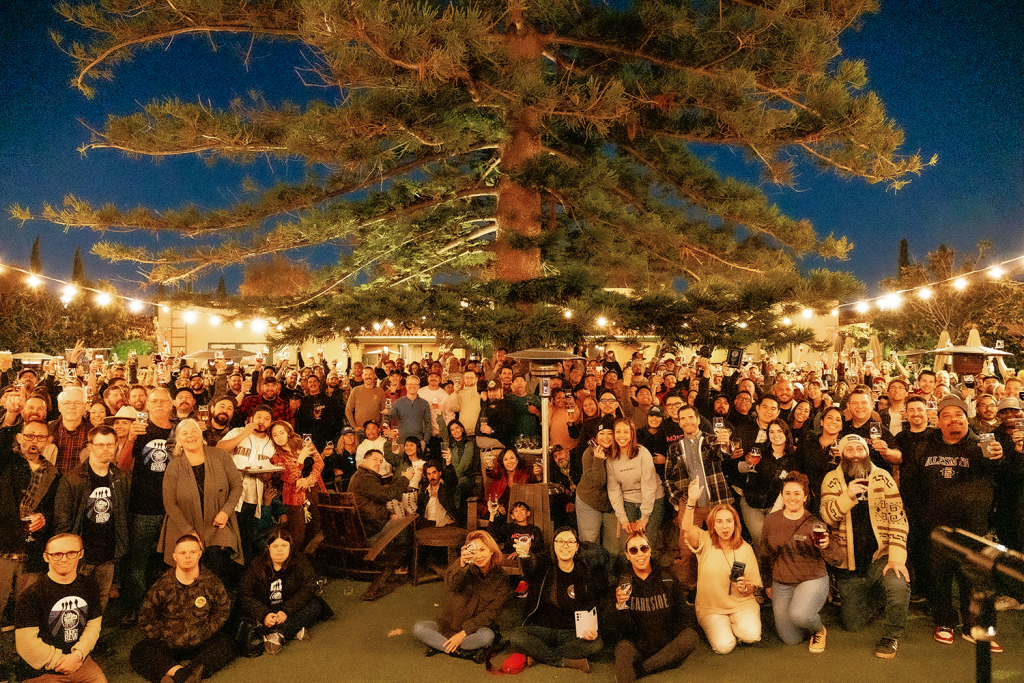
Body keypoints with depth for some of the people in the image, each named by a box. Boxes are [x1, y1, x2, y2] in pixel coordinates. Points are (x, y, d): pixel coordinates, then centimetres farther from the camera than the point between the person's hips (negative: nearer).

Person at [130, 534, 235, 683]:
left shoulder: (211, 582, -4)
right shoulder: (162, 585, -5)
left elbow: (222, 610, 6)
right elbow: (146, 619, 5)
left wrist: (203, 635, -4)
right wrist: (165, 638, -5)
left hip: (202, 644, -1)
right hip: (168, 645, 1)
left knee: (227, 647, -27)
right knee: (138, 652, -25)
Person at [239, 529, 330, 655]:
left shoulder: (300, 562, -5)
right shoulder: (256, 568, -6)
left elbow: (308, 589, -14)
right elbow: (245, 596, -13)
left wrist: (286, 611, -27)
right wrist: (264, 615, -29)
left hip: (291, 612, 0)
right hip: (266, 611, 0)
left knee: (315, 605, -25)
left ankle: (277, 635, -35)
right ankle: (296, 630, -33)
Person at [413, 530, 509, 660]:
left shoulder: (500, 580, -7)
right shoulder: (465, 569, -8)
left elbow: (490, 614, -10)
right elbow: (450, 585, -30)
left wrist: (463, 633, -18)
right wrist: (461, 564, -50)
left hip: (473, 629, -2)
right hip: (446, 624, 2)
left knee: (487, 635, -34)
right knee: (418, 628, -22)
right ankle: (469, 652, -17)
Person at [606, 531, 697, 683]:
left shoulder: (667, 578, 5)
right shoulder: (621, 583, 0)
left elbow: (682, 615, 9)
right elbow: (622, 629, -4)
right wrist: (620, 606, -25)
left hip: (666, 644, 4)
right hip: (637, 646, -4)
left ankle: (638, 669, -21)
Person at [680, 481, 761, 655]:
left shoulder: (745, 549, 1)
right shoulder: (705, 542, -5)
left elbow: (752, 588, 5)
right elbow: (686, 529, -28)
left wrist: (745, 587, -19)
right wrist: (691, 502, -43)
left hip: (741, 604, 1)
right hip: (710, 608, -1)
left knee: (752, 635, -27)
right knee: (724, 646, -21)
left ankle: (739, 624, 7)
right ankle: (719, 628, 11)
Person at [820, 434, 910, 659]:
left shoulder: (882, 477, -4)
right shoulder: (832, 479, -3)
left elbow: (898, 519, -9)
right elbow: (827, 516, -15)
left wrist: (896, 557, -19)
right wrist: (849, 495, -31)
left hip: (881, 556, -1)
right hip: (849, 565, 1)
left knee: (899, 585, -32)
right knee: (853, 625, 7)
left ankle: (891, 636, -4)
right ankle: (869, 603, 43)